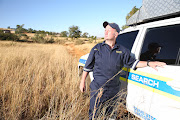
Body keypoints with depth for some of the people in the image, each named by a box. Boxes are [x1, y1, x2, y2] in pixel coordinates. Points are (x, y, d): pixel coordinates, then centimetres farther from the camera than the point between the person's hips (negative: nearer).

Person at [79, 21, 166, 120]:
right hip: (97, 89, -1)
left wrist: (149, 63, -4)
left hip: (113, 90, 2)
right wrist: (82, 81, 5)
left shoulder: (122, 51, 1)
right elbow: (88, 66, 4)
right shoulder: (97, 48, -1)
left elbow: (133, 62, 10)